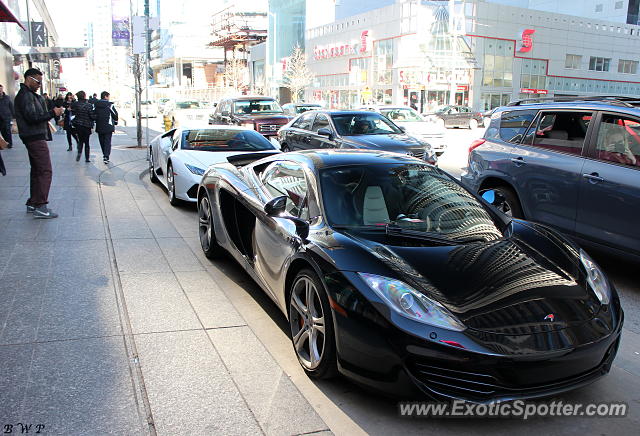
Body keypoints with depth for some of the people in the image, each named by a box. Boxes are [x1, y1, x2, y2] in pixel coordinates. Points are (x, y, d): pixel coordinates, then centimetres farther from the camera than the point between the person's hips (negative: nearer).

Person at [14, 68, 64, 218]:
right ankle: (40, 207, -12)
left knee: (36, 171, 16)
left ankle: (33, 203, 23)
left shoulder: (29, 95, 19)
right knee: (45, 171, -12)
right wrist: (53, 113, -16)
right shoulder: (25, 95, -13)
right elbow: (32, 117, -21)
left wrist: (53, 112, 4)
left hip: (34, 138, 11)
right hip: (36, 138, -11)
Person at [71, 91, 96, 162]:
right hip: (86, 126, -3)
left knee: (80, 140, 20)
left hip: (77, 125, 3)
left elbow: (73, 112, 6)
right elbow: (92, 116, -14)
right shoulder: (88, 105, -18)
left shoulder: (75, 104, -5)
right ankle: (87, 158, 11)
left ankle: (79, 152, -4)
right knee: (86, 142, 8)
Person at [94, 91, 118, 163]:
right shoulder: (110, 105, -9)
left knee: (102, 142, 16)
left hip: (99, 127, 4)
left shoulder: (96, 105, 4)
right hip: (108, 127, -4)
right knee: (107, 142, -2)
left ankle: (105, 155, 25)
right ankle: (106, 157, -13)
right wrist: (115, 122, 9)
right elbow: (115, 114, -7)